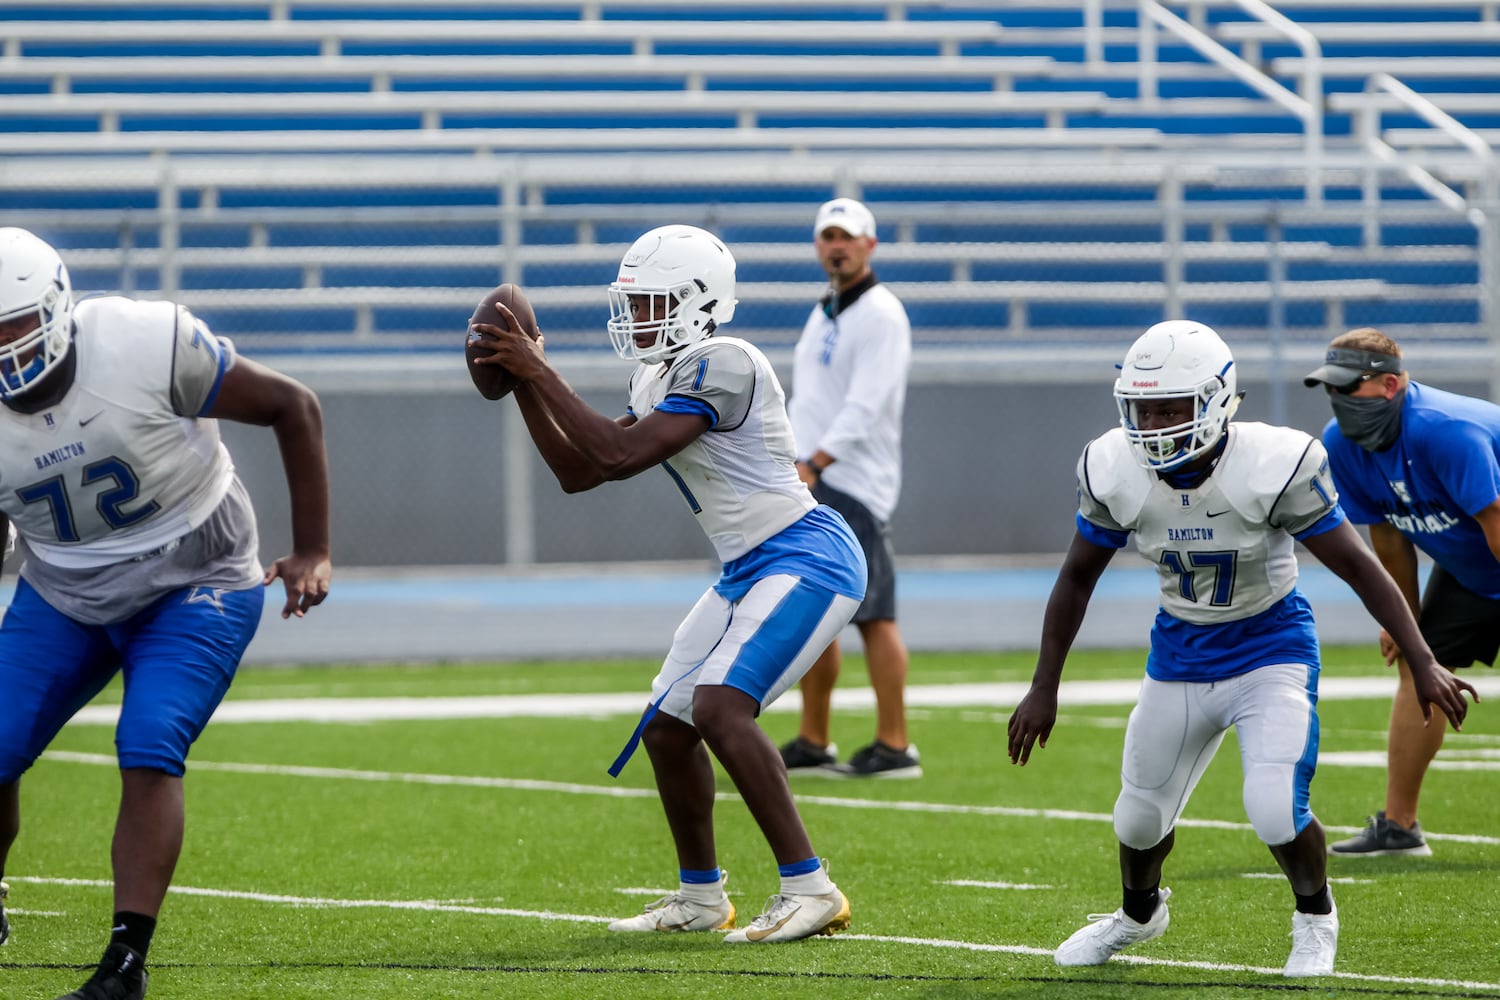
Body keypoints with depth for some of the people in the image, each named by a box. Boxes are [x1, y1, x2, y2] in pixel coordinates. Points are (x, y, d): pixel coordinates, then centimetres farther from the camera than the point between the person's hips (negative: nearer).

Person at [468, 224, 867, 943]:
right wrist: (523, 384, 7)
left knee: (719, 707, -26)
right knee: (667, 728, 12)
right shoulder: (659, 382, 13)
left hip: (806, 557, -11)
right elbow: (577, 473, 16)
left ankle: (810, 891, -23)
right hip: (750, 572, 11)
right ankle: (701, 897, 29)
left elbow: (620, 456, -24)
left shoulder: (718, 365, -18)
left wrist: (542, 373, -18)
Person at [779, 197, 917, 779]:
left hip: (852, 485, -9)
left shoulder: (880, 315, -9)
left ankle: (895, 747, -9)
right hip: (808, 484, 9)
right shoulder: (823, 315, 20)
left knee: (872, 616, -10)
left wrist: (812, 465, -27)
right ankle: (814, 744, 15)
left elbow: (865, 407, -19)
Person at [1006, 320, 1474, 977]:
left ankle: (1315, 916, 10)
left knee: (1276, 809, -22)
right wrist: (1044, 689, 3)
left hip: (1270, 646, -4)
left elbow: (1355, 563, -16)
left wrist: (1422, 663, -17)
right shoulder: (1116, 473, -15)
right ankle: (1138, 912, 49)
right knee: (1140, 817, 14)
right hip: (1180, 655, 4)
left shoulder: (1273, 466, -25)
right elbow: (1078, 578, 1)